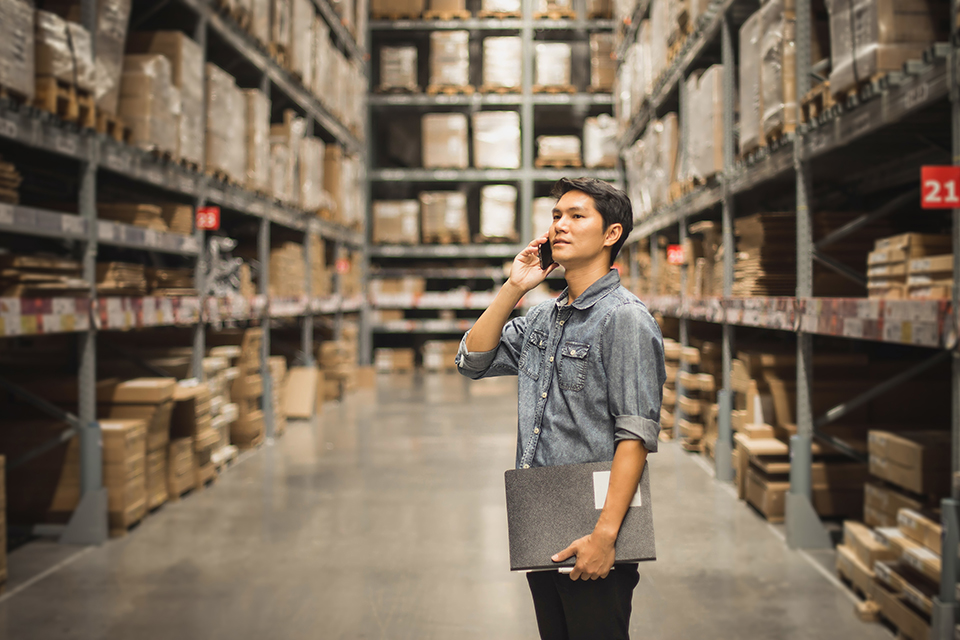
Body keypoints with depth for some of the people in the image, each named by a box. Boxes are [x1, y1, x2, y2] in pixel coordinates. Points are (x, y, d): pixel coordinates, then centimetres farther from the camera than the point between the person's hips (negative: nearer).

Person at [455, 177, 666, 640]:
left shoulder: (624, 318, -12)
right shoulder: (542, 317, 13)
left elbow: (636, 435, -18)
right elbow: (473, 361, 13)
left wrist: (605, 535, -23)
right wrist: (513, 288, 4)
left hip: (591, 539, -7)